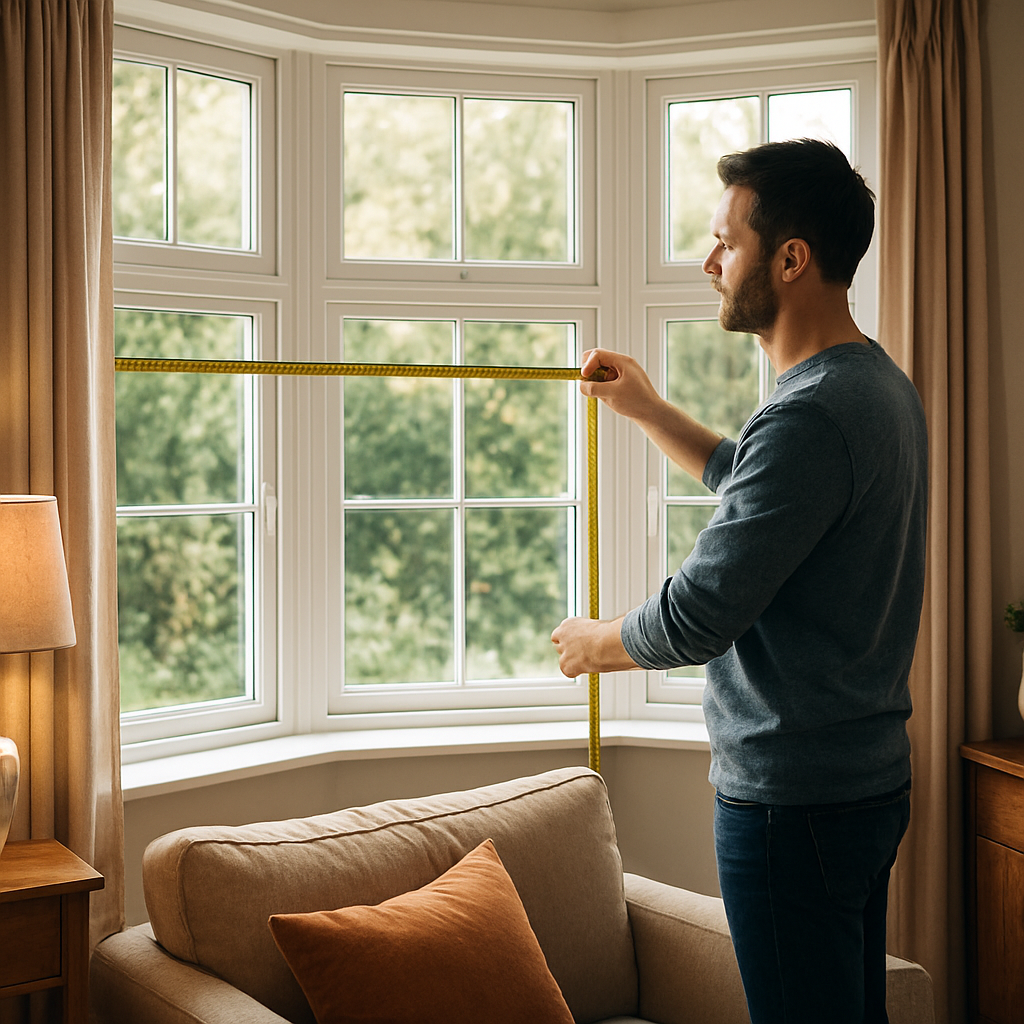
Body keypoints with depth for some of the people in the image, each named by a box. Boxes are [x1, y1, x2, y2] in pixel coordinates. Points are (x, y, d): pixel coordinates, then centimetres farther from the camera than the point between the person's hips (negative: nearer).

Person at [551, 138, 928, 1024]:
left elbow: (696, 618, -23)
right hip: (870, 776, 10)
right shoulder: (882, 384, 9)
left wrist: (593, 642, -4)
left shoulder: (812, 415, -24)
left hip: (794, 798, -10)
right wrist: (649, 410, 24)